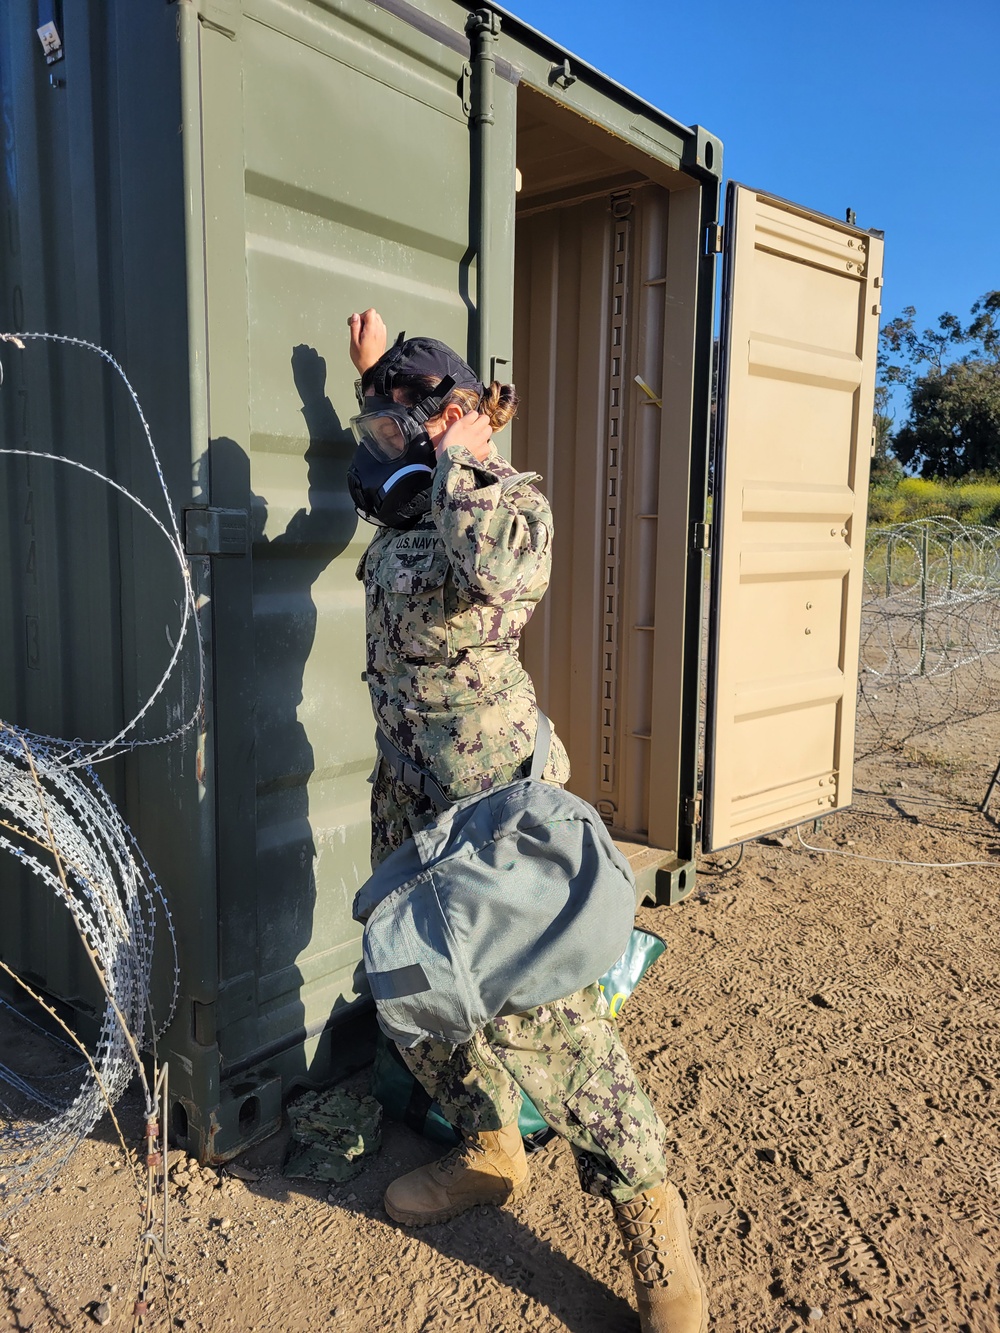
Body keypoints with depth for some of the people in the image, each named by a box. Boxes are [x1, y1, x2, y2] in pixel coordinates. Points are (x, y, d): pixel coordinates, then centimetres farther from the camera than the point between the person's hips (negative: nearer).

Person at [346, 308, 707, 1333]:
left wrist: (455, 451, -19)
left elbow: (489, 570, -35)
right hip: (407, 796, 9)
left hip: (490, 799, -9)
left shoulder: (513, 498, -11)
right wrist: (376, 364, 36)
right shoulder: (406, 504, 12)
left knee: (537, 1008, -8)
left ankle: (648, 1214, 11)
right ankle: (489, 1151, 37)